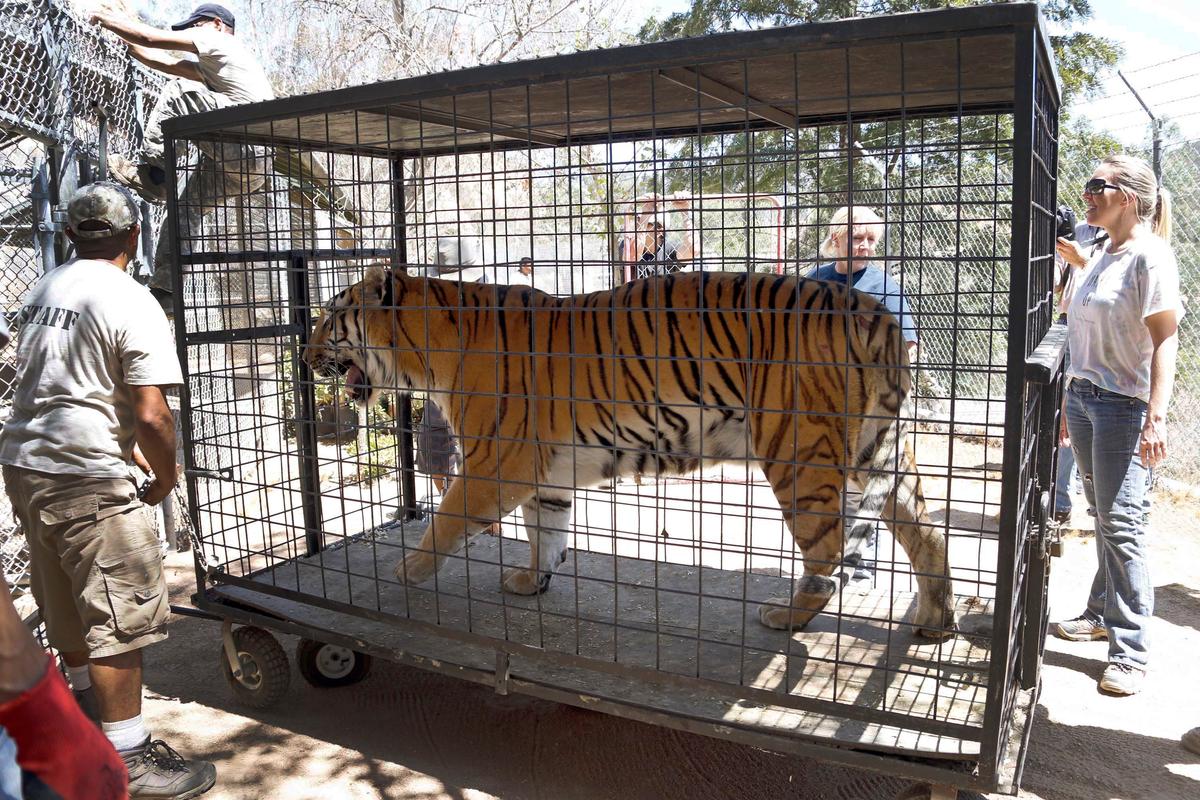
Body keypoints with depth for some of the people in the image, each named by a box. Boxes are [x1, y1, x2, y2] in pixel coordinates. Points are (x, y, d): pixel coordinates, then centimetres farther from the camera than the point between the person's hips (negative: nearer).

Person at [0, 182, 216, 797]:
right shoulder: (131, 303, -15)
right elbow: (150, 417, -19)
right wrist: (167, 475, -3)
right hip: (86, 478, -9)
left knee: (64, 602, 24)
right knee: (120, 614, -1)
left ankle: (86, 700, 46)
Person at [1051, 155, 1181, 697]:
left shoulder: (1149, 255, -10)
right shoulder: (1100, 258, 15)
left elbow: (1165, 341, -15)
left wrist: (1157, 416, -23)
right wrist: (1071, 401, 19)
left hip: (1124, 405, -7)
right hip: (1083, 399, 7)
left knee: (1121, 523, -6)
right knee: (1103, 517, 13)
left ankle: (1130, 651, 1)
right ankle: (1102, 614, 25)